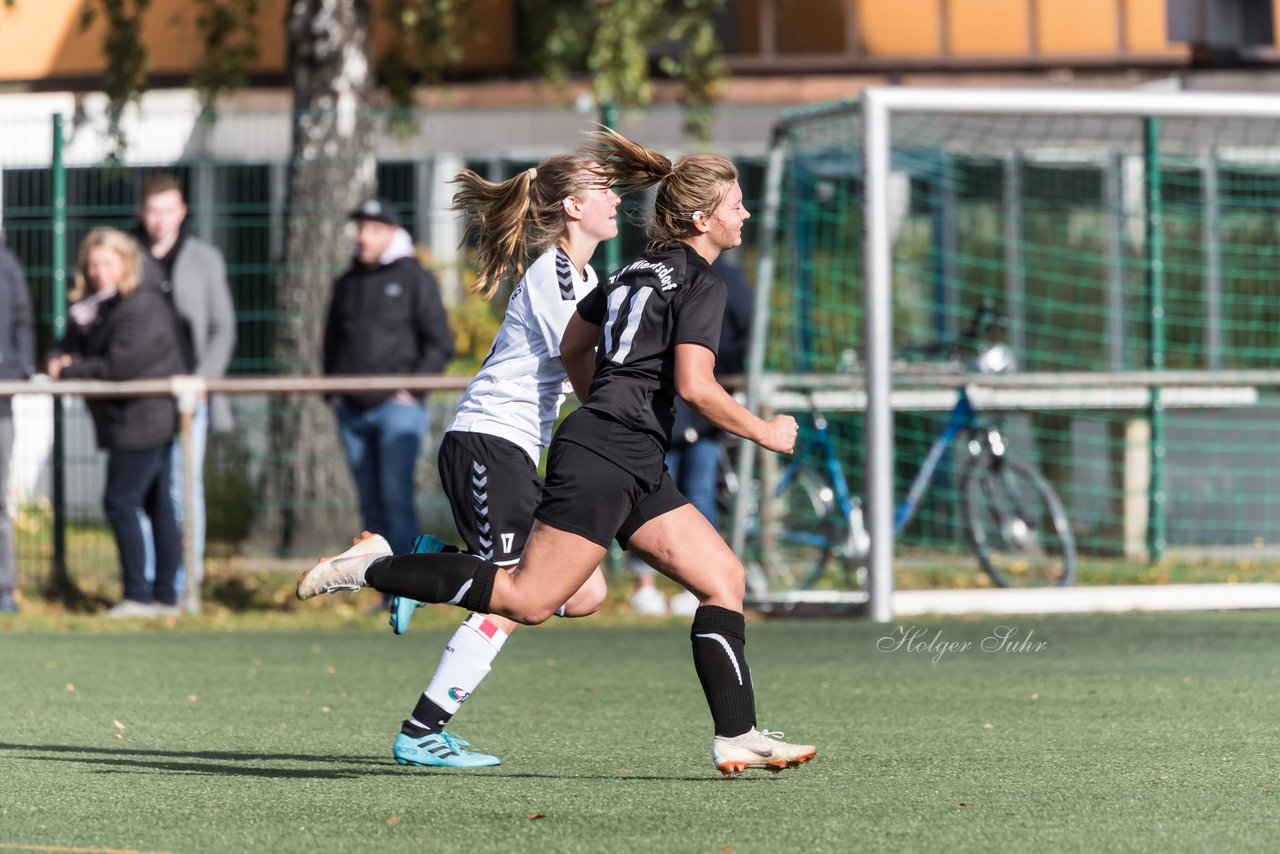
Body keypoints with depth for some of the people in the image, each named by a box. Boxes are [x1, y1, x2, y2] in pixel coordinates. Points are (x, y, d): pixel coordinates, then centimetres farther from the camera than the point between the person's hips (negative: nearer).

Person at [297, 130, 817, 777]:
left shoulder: (640, 270, 20)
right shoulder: (700, 282, -8)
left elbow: (573, 347, 29)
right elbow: (694, 385, -18)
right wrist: (763, 432, -6)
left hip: (633, 470, 10)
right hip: (605, 462, -10)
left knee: (724, 578, 6)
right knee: (529, 599, -12)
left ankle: (737, 737, 1)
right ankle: (373, 569, -6)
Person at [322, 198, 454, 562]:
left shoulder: (414, 279, 0)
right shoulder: (347, 284, 16)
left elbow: (440, 343, -3)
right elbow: (332, 341, 26)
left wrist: (413, 389, -11)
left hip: (397, 407, -6)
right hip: (353, 410, 6)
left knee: (396, 496, -17)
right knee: (371, 504, 6)